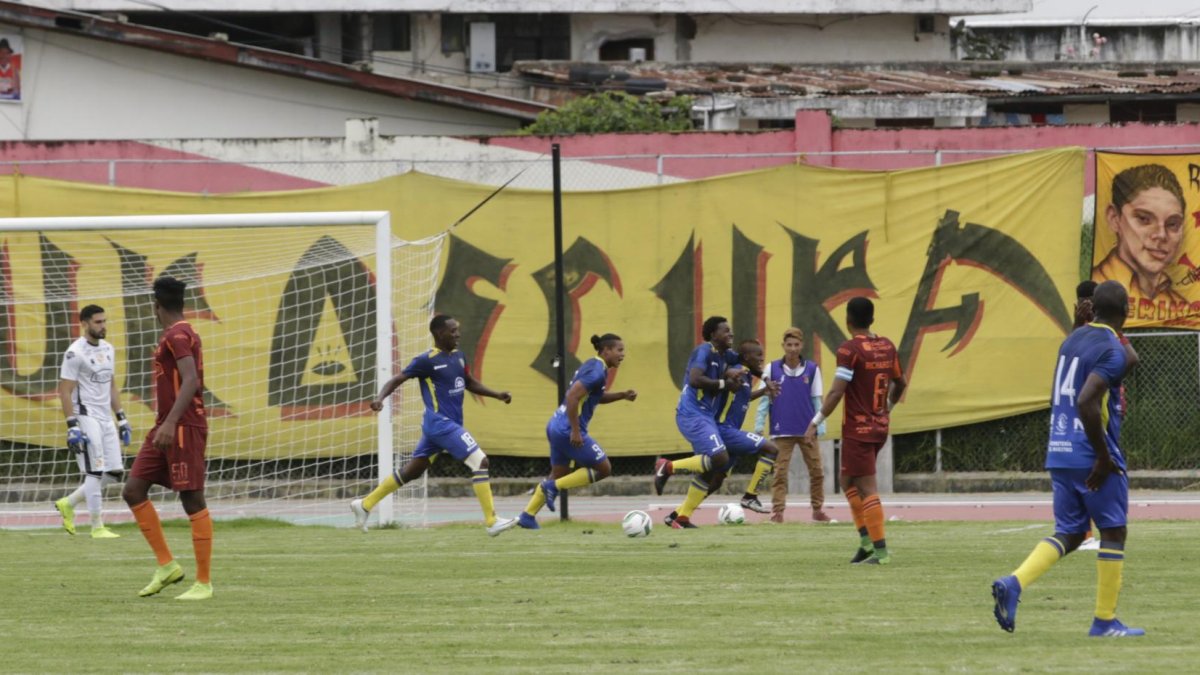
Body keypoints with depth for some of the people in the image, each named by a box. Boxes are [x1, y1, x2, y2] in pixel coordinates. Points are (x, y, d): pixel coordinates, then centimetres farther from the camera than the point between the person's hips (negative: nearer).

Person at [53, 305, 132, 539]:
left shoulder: (108, 349, 12)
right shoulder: (75, 353, -13)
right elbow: (65, 391, -15)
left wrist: (121, 418, 17)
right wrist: (72, 426, -21)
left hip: (106, 418, 8)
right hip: (86, 417, -8)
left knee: (115, 472, 7)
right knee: (95, 473, -8)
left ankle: (68, 504, 20)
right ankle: (97, 527, 0)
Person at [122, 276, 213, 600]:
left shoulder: (177, 336, -13)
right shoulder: (183, 334, 17)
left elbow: (191, 381, -25)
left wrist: (170, 423, -33)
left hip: (184, 428, -10)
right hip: (166, 429, 10)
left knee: (193, 501, -5)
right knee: (133, 491, 5)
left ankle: (204, 583, -2)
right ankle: (166, 565, 7)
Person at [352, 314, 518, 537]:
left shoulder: (457, 356, 12)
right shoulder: (428, 360, -12)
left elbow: (469, 383, 26)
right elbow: (397, 379, -11)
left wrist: (496, 395, 16)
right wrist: (380, 399, -27)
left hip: (451, 424, 9)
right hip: (440, 423, -9)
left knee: (411, 472, 16)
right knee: (480, 461, -15)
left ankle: (364, 505, 26)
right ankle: (491, 522, -13)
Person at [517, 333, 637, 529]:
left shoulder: (593, 366, 15)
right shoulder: (597, 371, -16)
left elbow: (597, 397, 29)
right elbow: (573, 397, -25)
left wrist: (622, 395, 16)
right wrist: (575, 431, -23)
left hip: (555, 426, 10)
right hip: (568, 430, -10)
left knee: (559, 474, 18)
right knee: (603, 469, 0)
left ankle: (527, 516, 18)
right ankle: (553, 487, -3)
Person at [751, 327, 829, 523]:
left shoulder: (812, 369, 0)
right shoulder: (772, 369, -1)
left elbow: (816, 400, 5)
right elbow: (764, 399, 2)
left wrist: (820, 427, 2)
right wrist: (759, 425, -3)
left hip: (808, 430, 1)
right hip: (782, 431, -1)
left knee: (816, 470, 4)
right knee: (780, 472, -3)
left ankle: (817, 509, 17)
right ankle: (777, 512, 1)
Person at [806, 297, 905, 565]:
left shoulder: (849, 349, -14)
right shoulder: (887, 347, 7)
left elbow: (837, 392, -18)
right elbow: (900, 383, 19)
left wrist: (816, 422, -12)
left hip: (858, 429, -7)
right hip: (880, 427, 7)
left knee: (867, 489, -4)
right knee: (848, 481, 19)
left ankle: (880, 550, -6)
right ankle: (867, 539, 13)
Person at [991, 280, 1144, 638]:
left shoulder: (1071, 341, 13)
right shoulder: (1112, 351, -14)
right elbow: (1086, 401, -26)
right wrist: (1104, 457, -20)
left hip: (1059, 454, 8)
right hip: (1093, 457, -8)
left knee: (1069, 534, 11)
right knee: (1113, 531, 6)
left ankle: (1013, 583, -11)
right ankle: (1105, 620, 9)